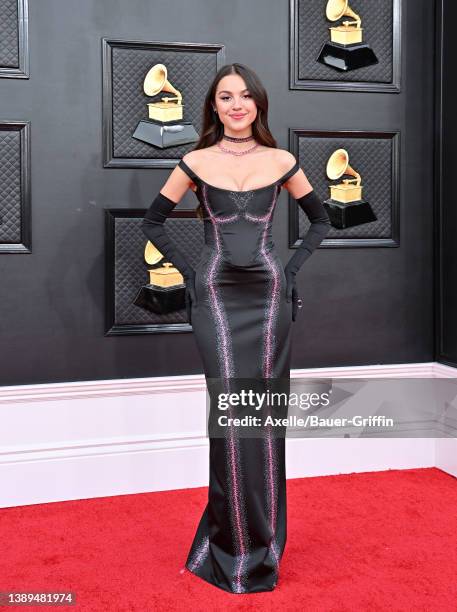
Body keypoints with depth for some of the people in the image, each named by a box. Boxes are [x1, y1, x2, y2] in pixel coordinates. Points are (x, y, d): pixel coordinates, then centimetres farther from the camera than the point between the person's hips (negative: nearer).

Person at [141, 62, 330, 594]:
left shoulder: (280, 162, 7)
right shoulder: (196, 162, 4)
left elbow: (321, 220, 17)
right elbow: (153, 221, 11)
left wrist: (292, 268, 5)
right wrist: (188, 271, 2)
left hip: (269, 296, 1)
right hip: (216, 297, -1)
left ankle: (263, 539, 18)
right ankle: (233, 540, 7)